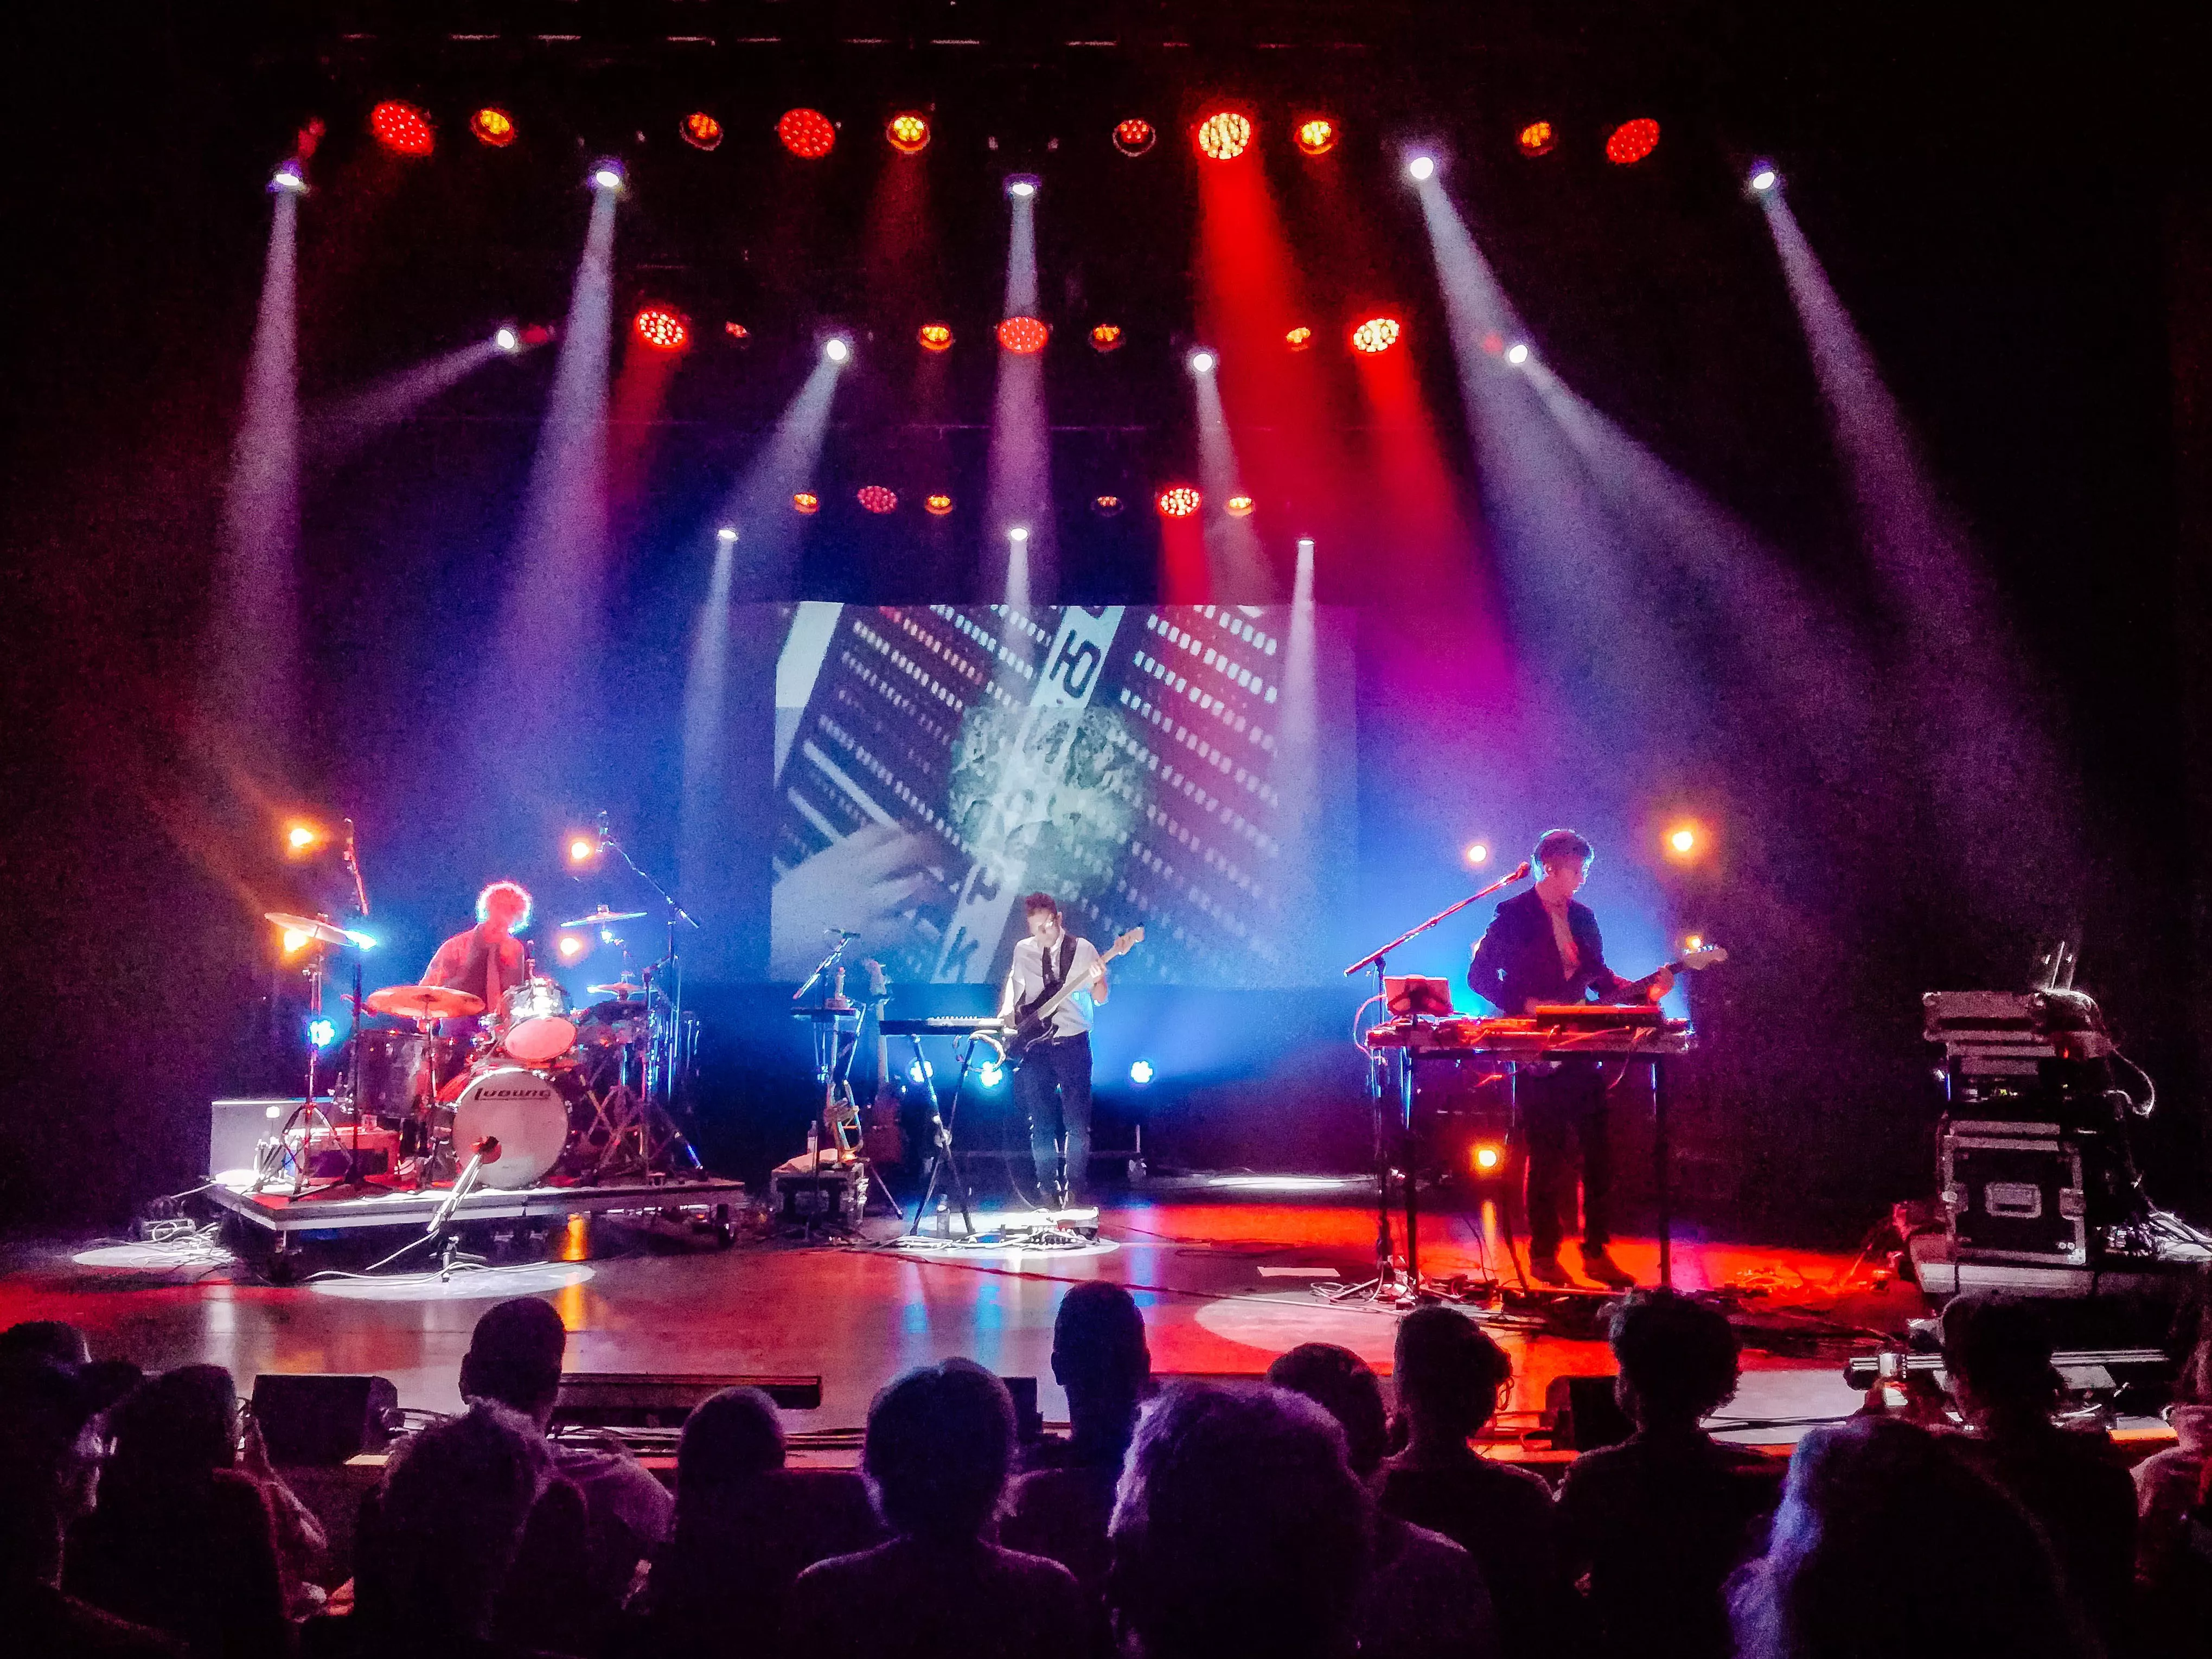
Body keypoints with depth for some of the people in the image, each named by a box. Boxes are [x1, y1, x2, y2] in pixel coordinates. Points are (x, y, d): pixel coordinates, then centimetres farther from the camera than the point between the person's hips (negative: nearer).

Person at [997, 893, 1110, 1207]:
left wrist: (1098, 980, -23)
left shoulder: (1082, 949, -2)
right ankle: (1048, 1188, 10)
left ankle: (1074, 1187, 3)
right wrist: (1007, 1011, 5)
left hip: (1072, 1042, -3)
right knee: (1041, 1122, 3)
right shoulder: (1022, 950, 6)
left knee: (1077, 1120, -4)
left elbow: (1100, 999, -2)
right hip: (1034, 1044, 3)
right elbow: (1013, 982, 23)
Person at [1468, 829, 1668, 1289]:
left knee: (1599, 1150, 4)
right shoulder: (1513, 915, -5)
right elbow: (1479, 976, -8)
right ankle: (1544, 1255, 7)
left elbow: (1598, 976, 17)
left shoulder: (1583, 917, 14)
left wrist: (1642, 990, 2)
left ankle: (1597, 1251, 13)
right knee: (1546, 1155, -3)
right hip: (1535, 1054, -6)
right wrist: (1526, 1006, -16)